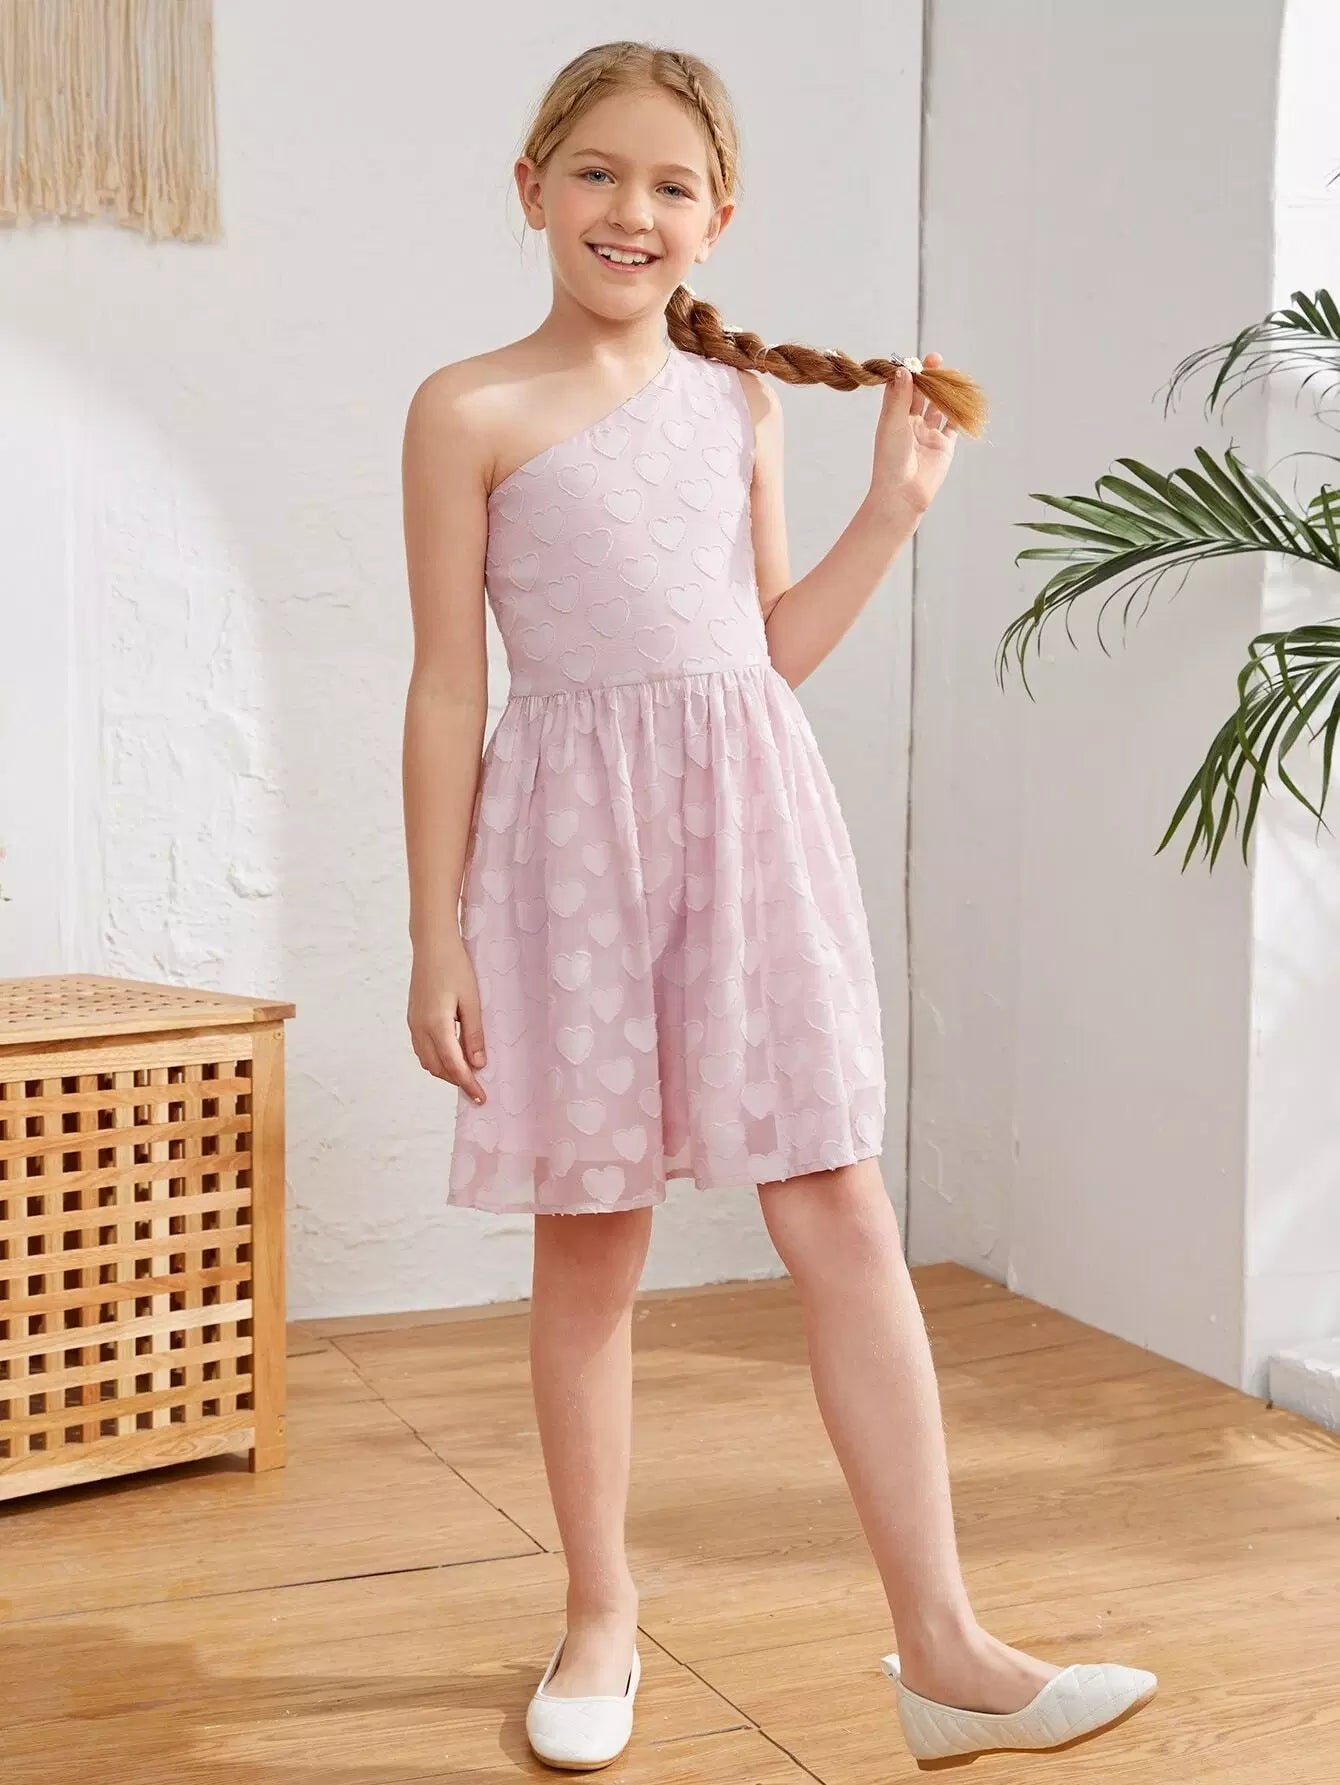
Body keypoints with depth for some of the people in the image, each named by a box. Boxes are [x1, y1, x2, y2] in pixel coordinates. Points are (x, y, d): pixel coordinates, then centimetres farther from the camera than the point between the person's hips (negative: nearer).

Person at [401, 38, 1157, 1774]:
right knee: (589, 1242, 7)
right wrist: (436, 937, -4)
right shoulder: (473, 411, -1)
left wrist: (893, 506, 8)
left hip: (753, 815, 3)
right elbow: (448, 687, -2)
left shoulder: (740, 397, 12)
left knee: (841, 1216, -1)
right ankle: (600, 1617, 26)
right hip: (576, 829, -3)